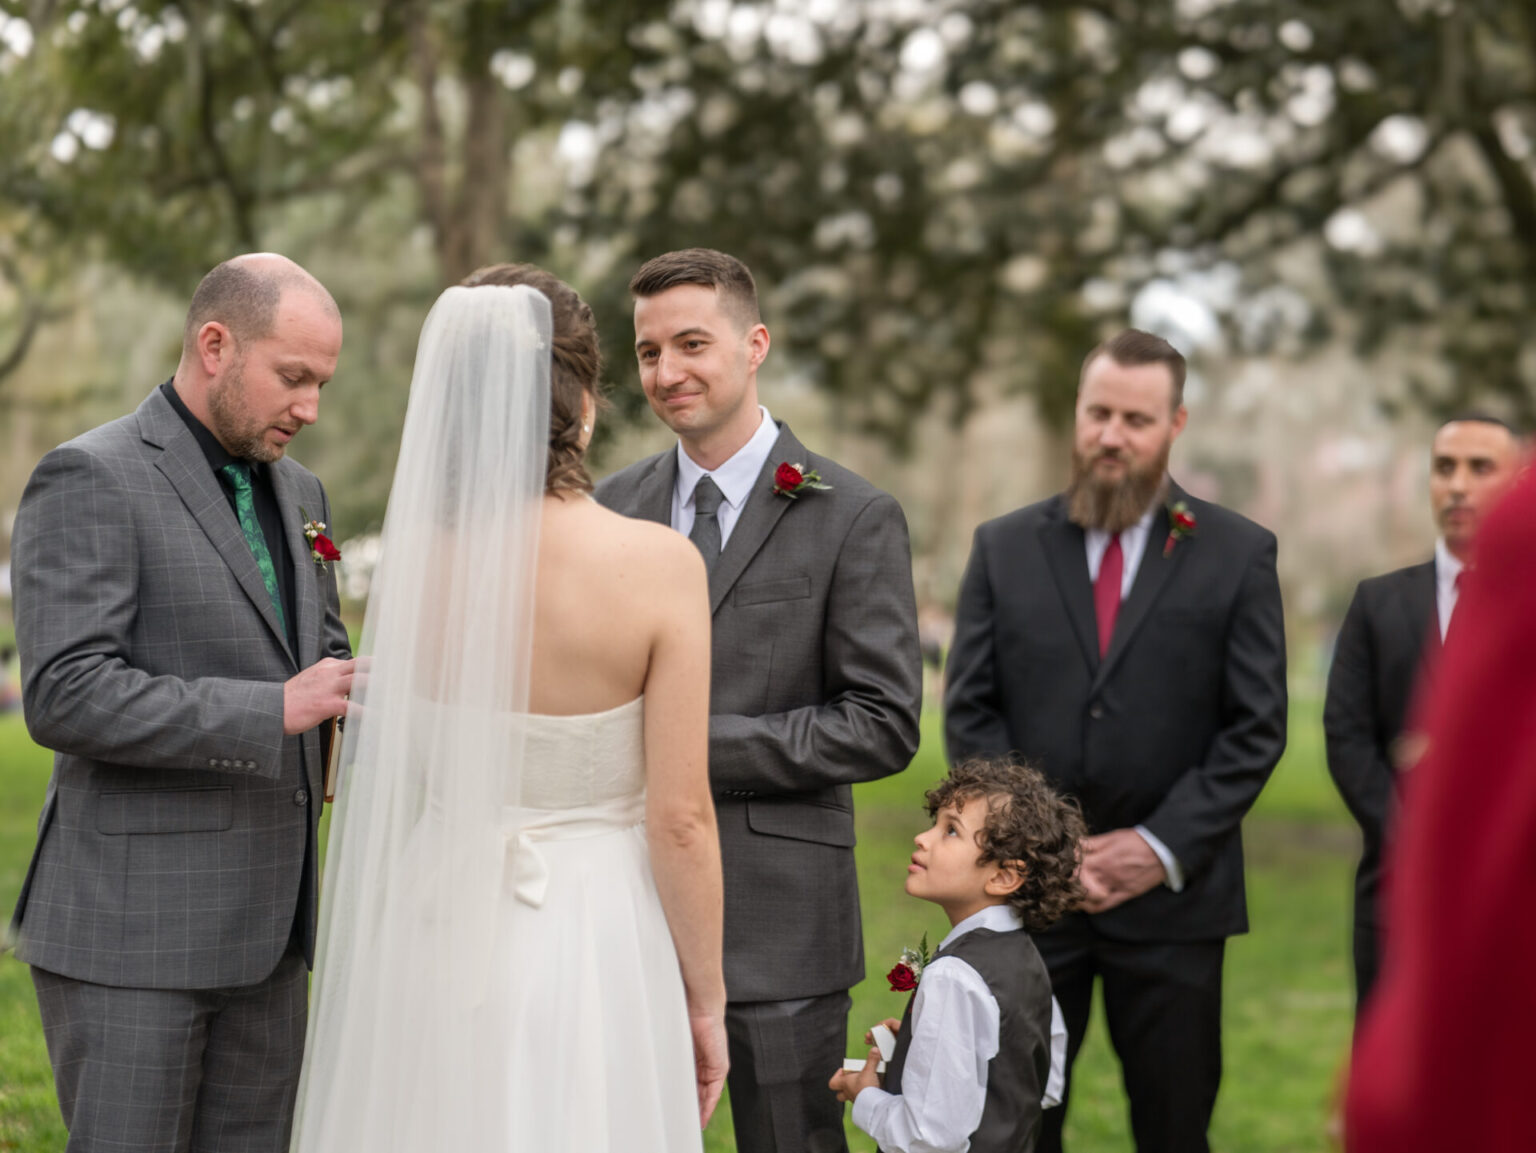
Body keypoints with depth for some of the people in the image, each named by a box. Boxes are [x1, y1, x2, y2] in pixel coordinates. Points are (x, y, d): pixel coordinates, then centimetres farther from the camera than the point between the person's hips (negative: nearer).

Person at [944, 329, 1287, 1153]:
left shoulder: (1237, 554, 2)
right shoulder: (1004, 548, 7)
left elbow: (1256, 727, -1)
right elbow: (969, 714, 4)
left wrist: (1165, 846, -10)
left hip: (1172, 894, -1)